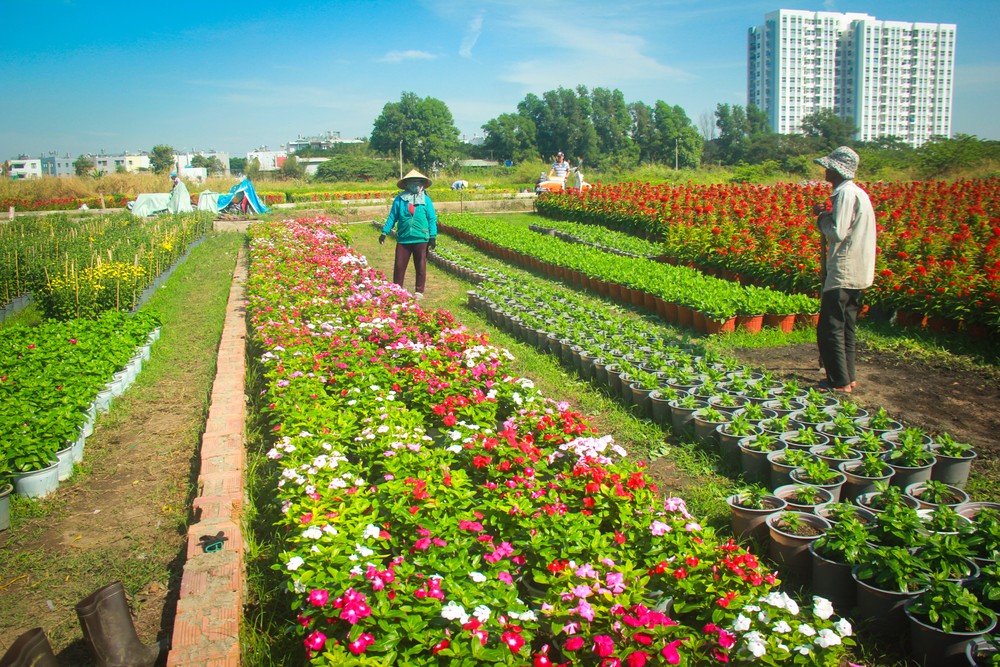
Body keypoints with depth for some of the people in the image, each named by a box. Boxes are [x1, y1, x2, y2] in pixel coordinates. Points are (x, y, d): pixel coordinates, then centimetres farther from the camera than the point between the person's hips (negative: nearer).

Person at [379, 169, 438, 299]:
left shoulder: (426, 200, 3)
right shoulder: (400, 199, 3)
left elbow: (432, 219, 3)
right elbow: (392, 217, 6)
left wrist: (433, 236, -3)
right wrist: (385, 232, -1)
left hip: (421, 239, 0)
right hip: (403, 239, 0)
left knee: (420, 267, 8)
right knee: (399, 265, 2)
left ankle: (419, 291, 19)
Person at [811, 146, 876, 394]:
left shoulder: (845, 193, -15)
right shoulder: (857, 192, 16)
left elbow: (837, 233, -22)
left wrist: (823, 218, -5)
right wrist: (828, 215, 8)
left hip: (843, 273, -10)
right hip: (857, 272, 10)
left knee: (829, 328, -5)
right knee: (845, 327, 16)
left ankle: (840, 382, -3)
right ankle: (848, 377, 22)